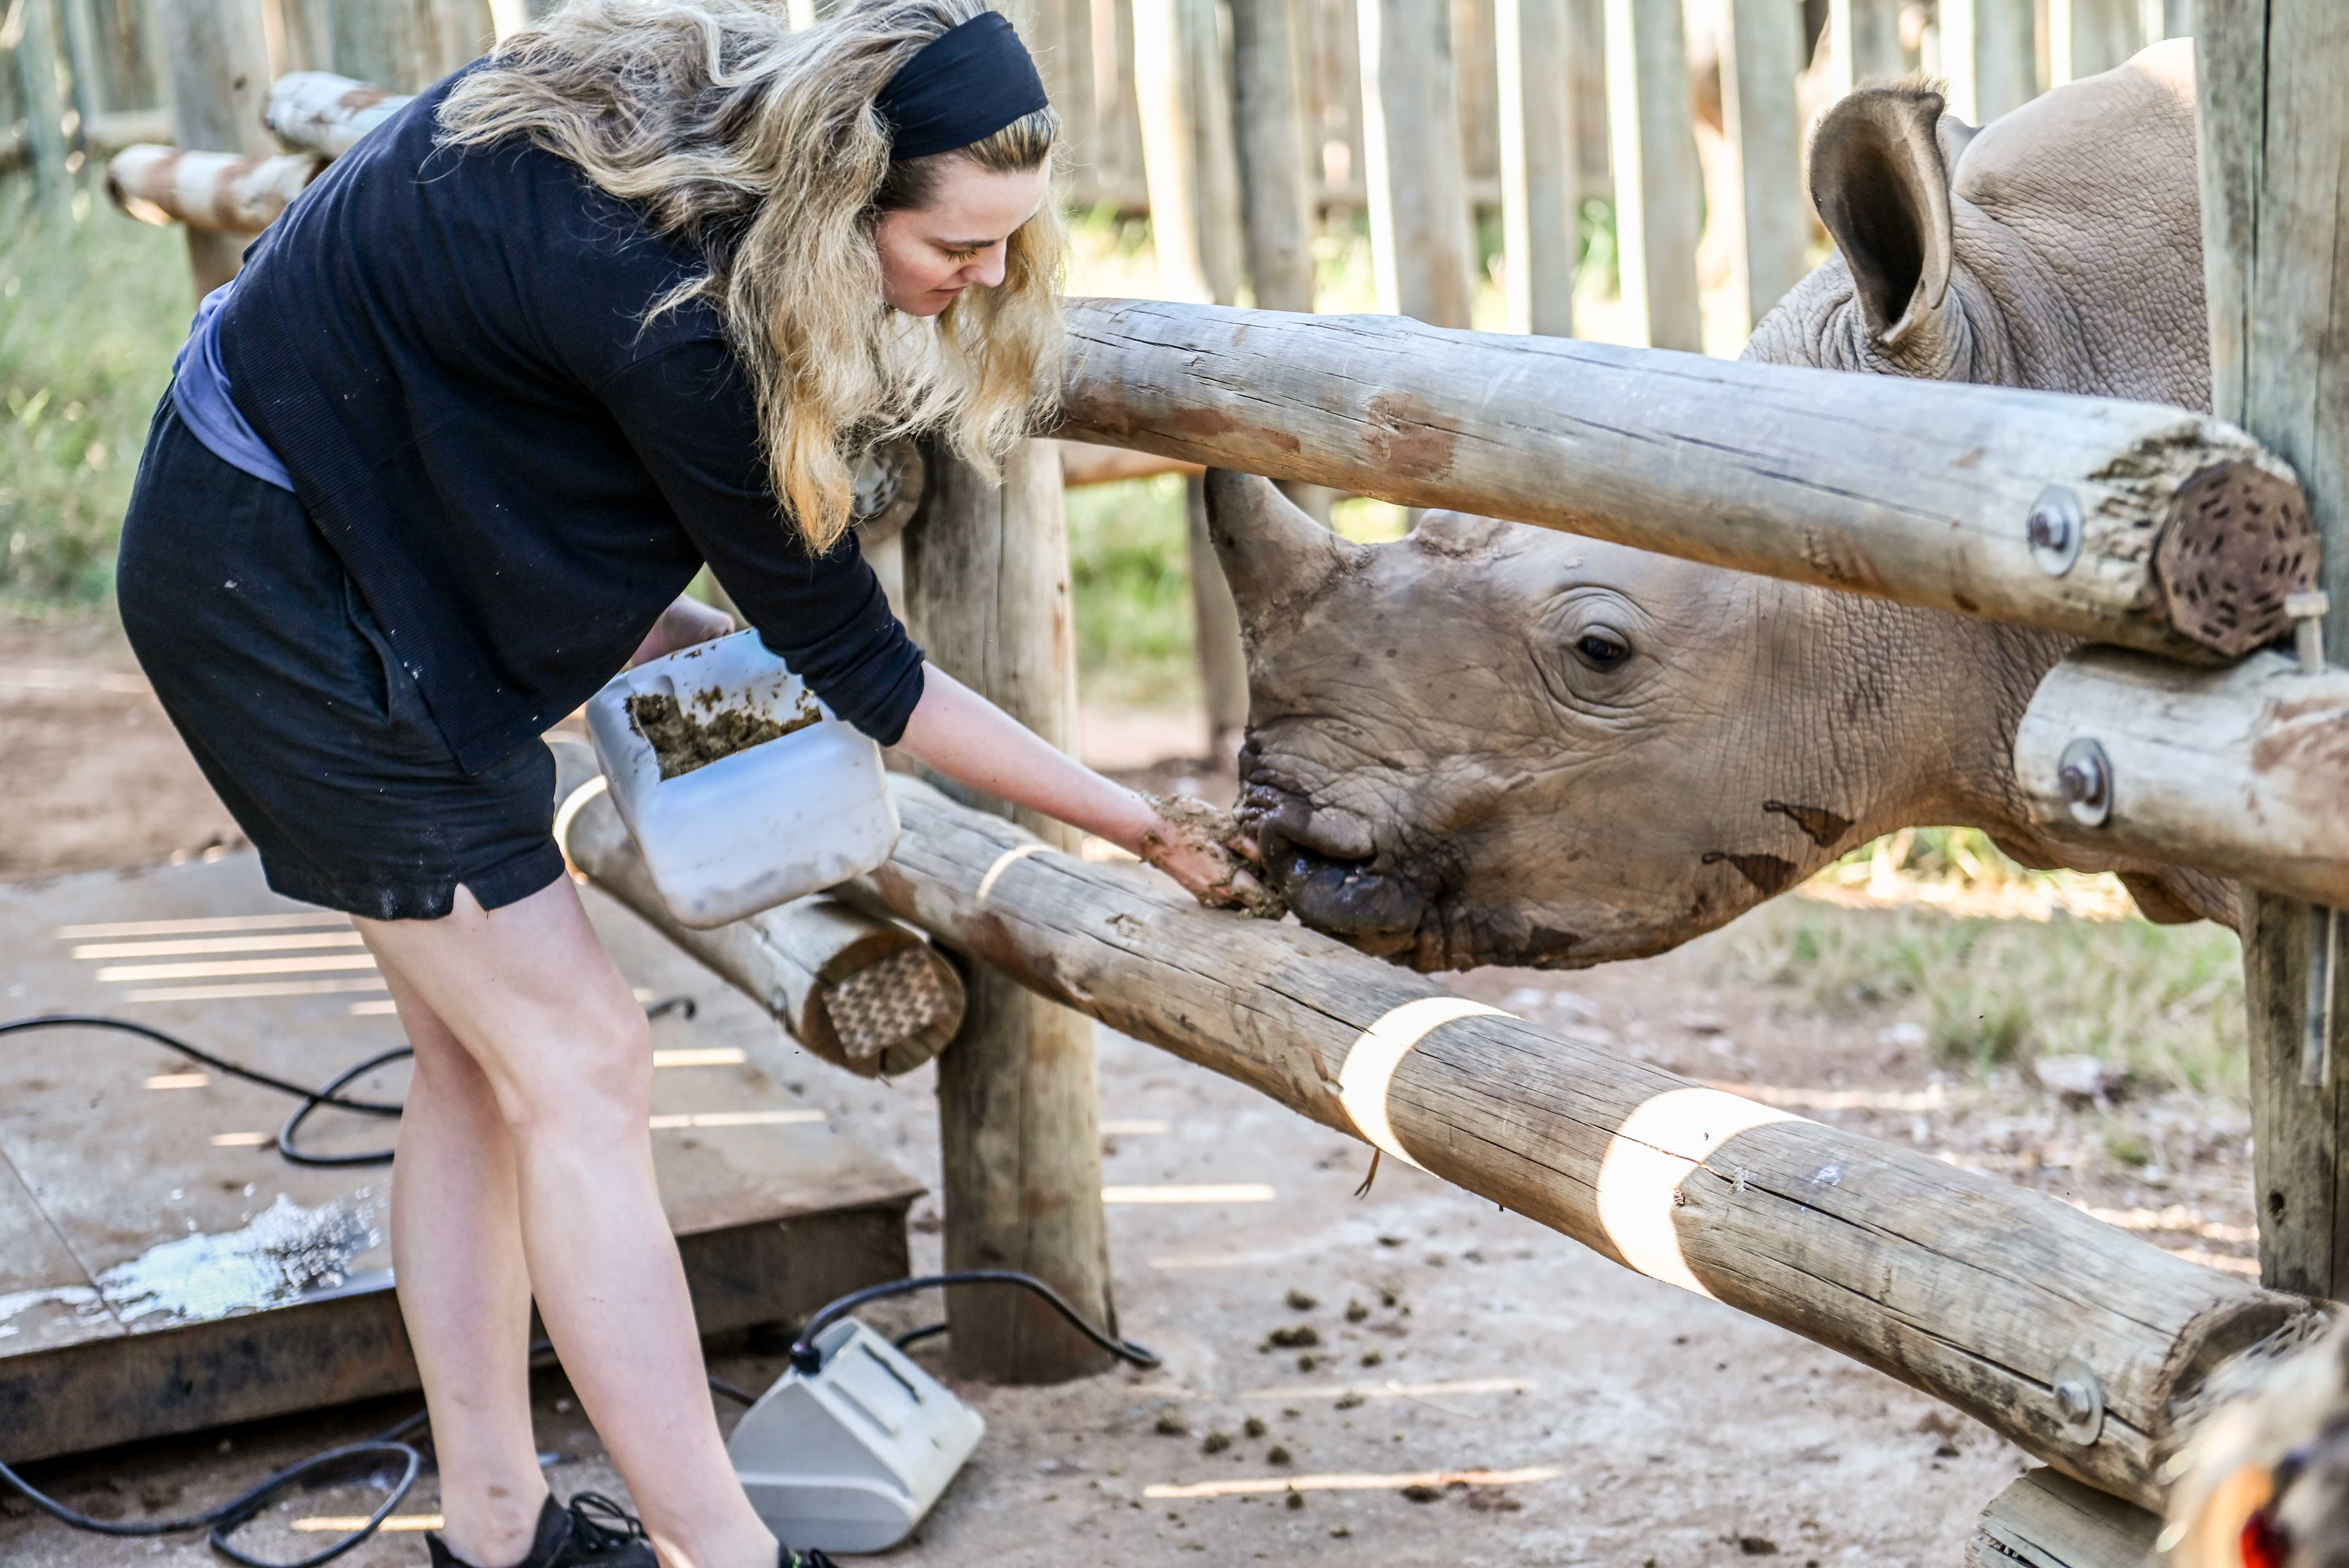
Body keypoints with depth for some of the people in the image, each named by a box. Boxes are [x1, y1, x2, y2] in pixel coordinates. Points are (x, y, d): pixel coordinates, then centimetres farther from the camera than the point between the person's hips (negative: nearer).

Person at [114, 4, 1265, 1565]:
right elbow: (855, 663, -19)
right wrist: (1136, 822, -12)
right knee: (580, 1067, -8)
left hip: (371, 534, 9)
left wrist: (649, 614, 2)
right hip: (276, 572, -9)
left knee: (480, 1057, 11)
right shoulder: (668, 315, -32)